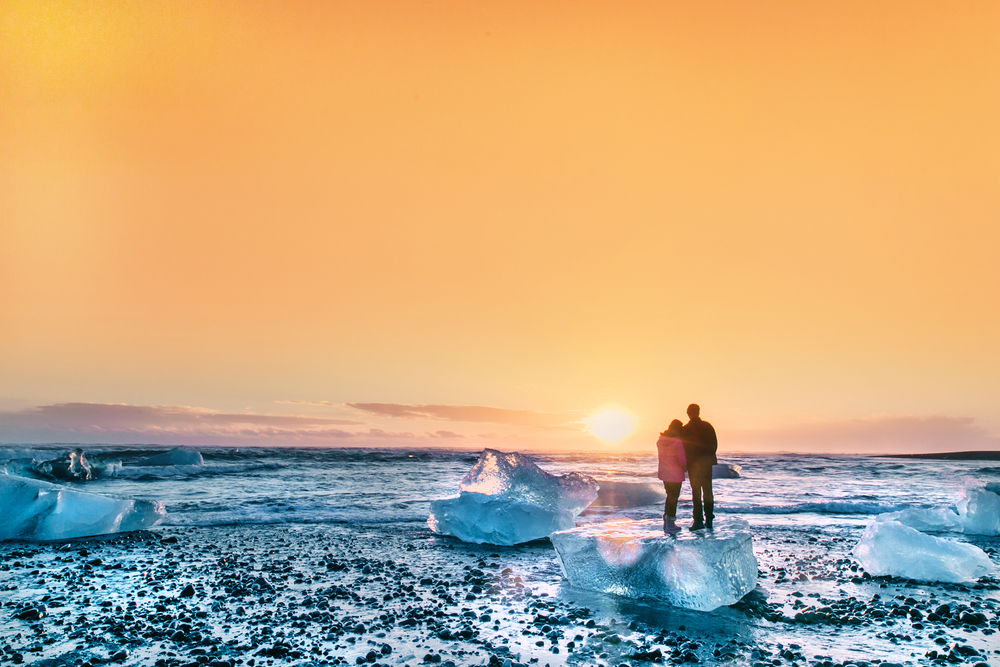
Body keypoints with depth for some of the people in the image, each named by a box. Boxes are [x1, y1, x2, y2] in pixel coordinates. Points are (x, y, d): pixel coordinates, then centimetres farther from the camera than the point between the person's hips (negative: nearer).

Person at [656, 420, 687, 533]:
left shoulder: (660, 440, 1)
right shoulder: (678, 442, -19)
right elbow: (682, 460, -16)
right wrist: (685, 468, 5)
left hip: (663, 473, 7)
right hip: (675, 474, -6)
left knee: (670, 496, 21)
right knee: (674, 497, 5)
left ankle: (666, 523, 23)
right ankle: (670, 524, 9)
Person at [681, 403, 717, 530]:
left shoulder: (685, 429, -8)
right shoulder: (708, 426, 3)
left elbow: (683, 448, -7)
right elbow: (715, 444, 6)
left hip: (693, 464, -3)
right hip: (707, 463, 4)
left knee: (696, 492, 0)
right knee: (708, 491, 12)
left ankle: (698, 521, -3)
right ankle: (709, 519, 13)